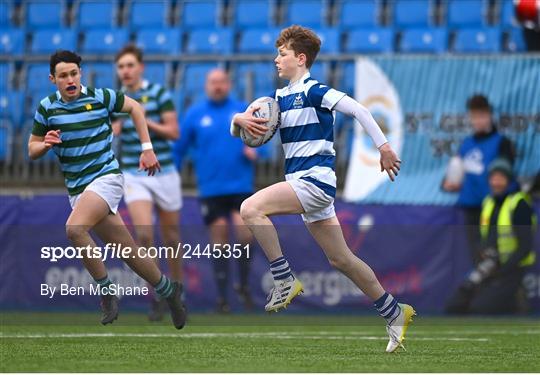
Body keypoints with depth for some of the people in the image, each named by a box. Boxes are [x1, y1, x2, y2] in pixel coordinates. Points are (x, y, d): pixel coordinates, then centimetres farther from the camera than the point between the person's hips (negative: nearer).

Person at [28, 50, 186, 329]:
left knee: (74, 228, -30)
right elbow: (32, 150, 10)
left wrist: (147, 148, 7)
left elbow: (134, 108, 12)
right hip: (77, 189, 4)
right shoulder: (46, 108, 3)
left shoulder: (101, 97, -4)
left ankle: (106, 291, -16)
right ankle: (167, 290, 23)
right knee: (128, 252, 3)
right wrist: (46, 143, -13)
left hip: (106, 177, -4)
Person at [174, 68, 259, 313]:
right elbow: (179, 148, 10)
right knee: (220, 239, 0)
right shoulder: (195, 115, 7)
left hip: (241, 185, 0)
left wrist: (255, 151, -9)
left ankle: (243, 284, 8)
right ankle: (222, 296, 9)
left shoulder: (244, 111, 7)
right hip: (210, 189, 0)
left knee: (244, 233, -15)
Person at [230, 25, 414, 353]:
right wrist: (240, 120, -9)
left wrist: (383, 146, -27)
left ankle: (285, 281, -19)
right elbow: (236, 130, 15)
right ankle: (394, 313, 20)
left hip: (316, 179, -9)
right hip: (303, 184, 9)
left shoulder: (313, 91, -9)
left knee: (251, 208, -24)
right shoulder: (280, 97, 16)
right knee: (341, 259, 12)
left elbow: (357, 109, -19)